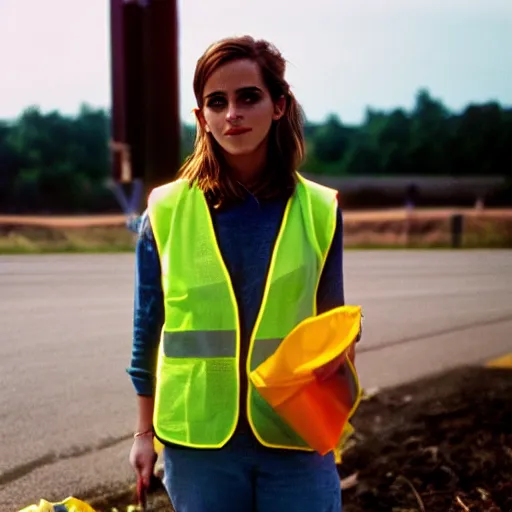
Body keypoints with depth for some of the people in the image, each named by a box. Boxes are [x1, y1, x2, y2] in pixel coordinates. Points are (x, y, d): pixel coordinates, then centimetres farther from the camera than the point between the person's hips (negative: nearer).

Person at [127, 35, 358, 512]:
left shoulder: (320, 210, 1)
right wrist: (144, 430, 9)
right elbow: (148, 329, 7)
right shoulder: (166, 212, -1)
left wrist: (333, 353, -11)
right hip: (199, 440, 0)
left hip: (295, 435, 1)